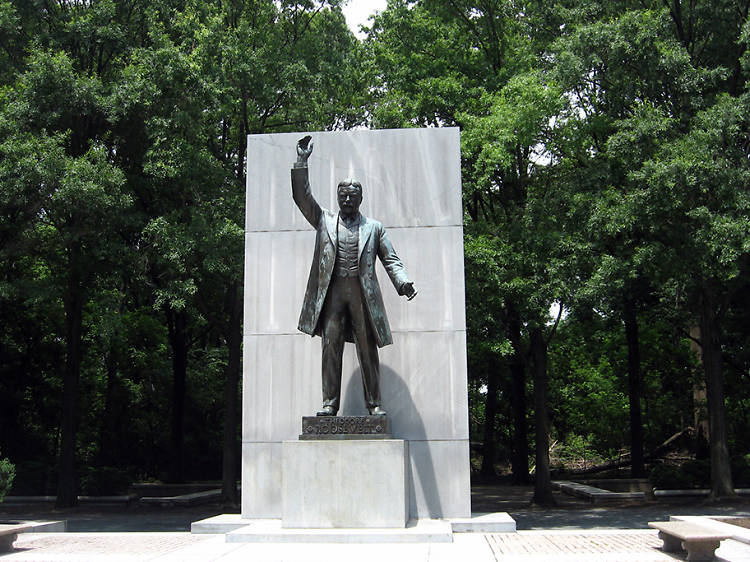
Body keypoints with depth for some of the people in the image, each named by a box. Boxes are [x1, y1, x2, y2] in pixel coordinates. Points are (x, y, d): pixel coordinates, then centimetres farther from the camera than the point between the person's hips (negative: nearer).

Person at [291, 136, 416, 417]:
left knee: (368, 350, 0)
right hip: (332, 292, 0)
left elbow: (390, 259, 11)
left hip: (363, 293, 0)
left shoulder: (374, 227, 16)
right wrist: (301, 162, -2)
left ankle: (374, 404, 5)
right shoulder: (324, 220, 16)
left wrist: (403, 282, -7)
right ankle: (330, 402, -1)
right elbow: (302, 196, 7)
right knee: (331, 347, -4)